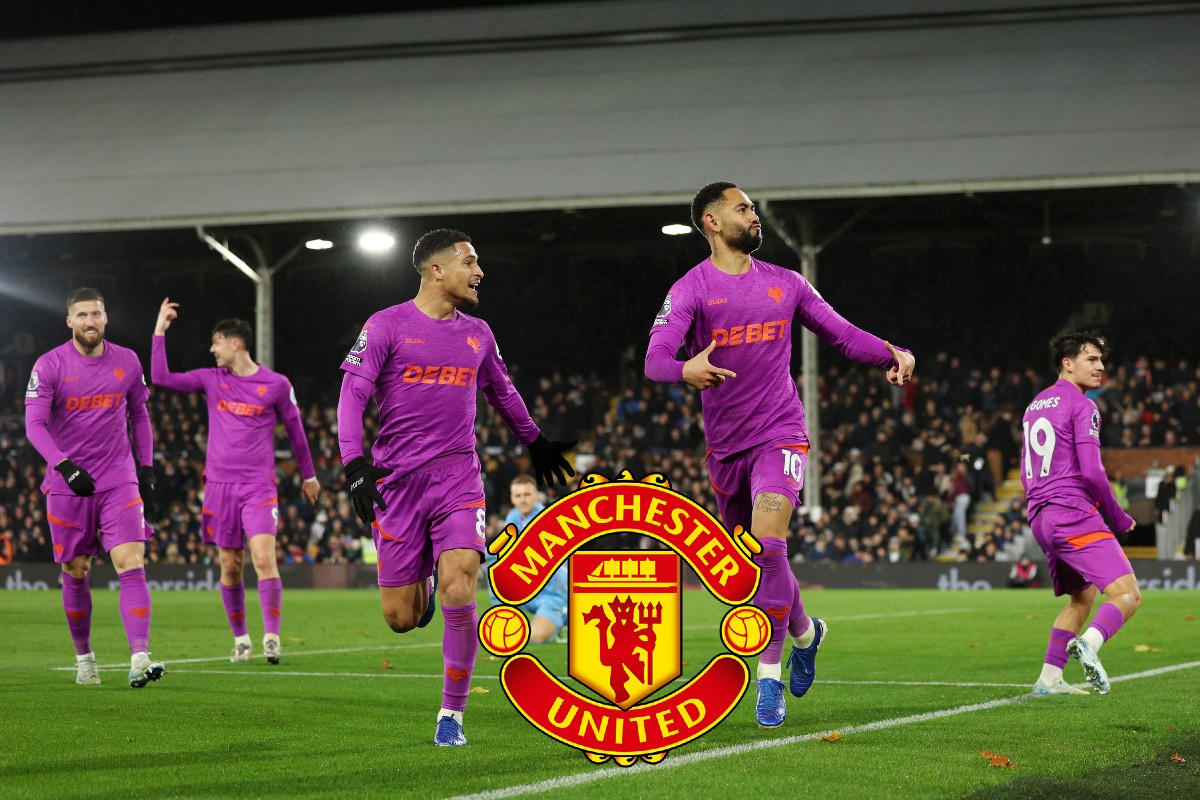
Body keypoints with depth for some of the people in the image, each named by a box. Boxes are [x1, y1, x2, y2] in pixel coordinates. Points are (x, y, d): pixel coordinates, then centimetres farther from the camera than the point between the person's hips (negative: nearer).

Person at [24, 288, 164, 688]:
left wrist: (146, 467, 12)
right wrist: (65, 466, -26)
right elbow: (34, 423, -12)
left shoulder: (127, 361, 4)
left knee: (132, 565, -14)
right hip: (68, 485, -1)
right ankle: (84, 658, 24)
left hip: (119, 482, 1)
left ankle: (139, 660, -22)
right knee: (76, 574, 6)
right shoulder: (49, 365, -6)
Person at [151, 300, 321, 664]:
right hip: (219, 484, 3)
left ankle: (272, 637, -14)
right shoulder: (211, 379, 8)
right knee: (230, 566, 4)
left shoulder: (276, 384, 1)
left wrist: (308, 475, 19)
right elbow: (161, 377, 5)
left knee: (263, 558, -17)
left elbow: (295, 429, 12)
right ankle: (241, 639, 15)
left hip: (259, 486, -3)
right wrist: (159, 331, 1)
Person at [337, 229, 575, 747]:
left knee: (458, 597, -18)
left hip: (458, 479, 2)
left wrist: (535, 442, 41)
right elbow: (353, 393, -8)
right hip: (397, 483, -2)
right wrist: (355, 463, -20)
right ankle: (422, 585, 39)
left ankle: (452, 716, -3)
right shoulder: (387, 326, -2)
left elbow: (502, 392, 30)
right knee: (401, 620, 0)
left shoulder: (477, 334, 13)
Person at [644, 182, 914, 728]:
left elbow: (843, 334, 12)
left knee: (766, 542, -20)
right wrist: (686, 370, -42)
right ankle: (803, 631, 40)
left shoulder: (785, 284, 7)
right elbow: (655, 360, -18)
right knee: (750, 560, 11)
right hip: (725, 444, 1)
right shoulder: (690, 290, -5)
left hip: (780, 433, -1)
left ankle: (769, 675, -13)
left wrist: (894, 354, -8)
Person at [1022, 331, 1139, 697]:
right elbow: (1091, 471, -14)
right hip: (1075, 516, -9)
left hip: (1040, 517, 9)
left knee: (1082, 598, 22)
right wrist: (1119, 518, -4)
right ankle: (1089, 643, -40)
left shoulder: (1035, 405, 20)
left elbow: (1026, 471, 25)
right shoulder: (1082, 407, -7)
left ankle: (1049, 678, 14)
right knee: (1128, 595, -14)